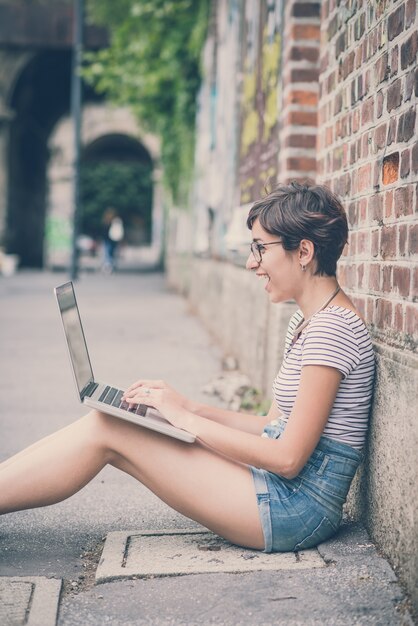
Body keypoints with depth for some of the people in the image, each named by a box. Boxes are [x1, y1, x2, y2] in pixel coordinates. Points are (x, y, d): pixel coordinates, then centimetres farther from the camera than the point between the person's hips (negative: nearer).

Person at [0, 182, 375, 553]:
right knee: (103, 424, 0)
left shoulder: (331, 327, -17)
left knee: (105, 431, -10)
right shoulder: (306, 321, 13)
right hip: (291, 495, 9)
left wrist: (186, 419, -13)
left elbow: (288, 458, -20)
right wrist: (190, 407, 6)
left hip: (298, 506, -9)